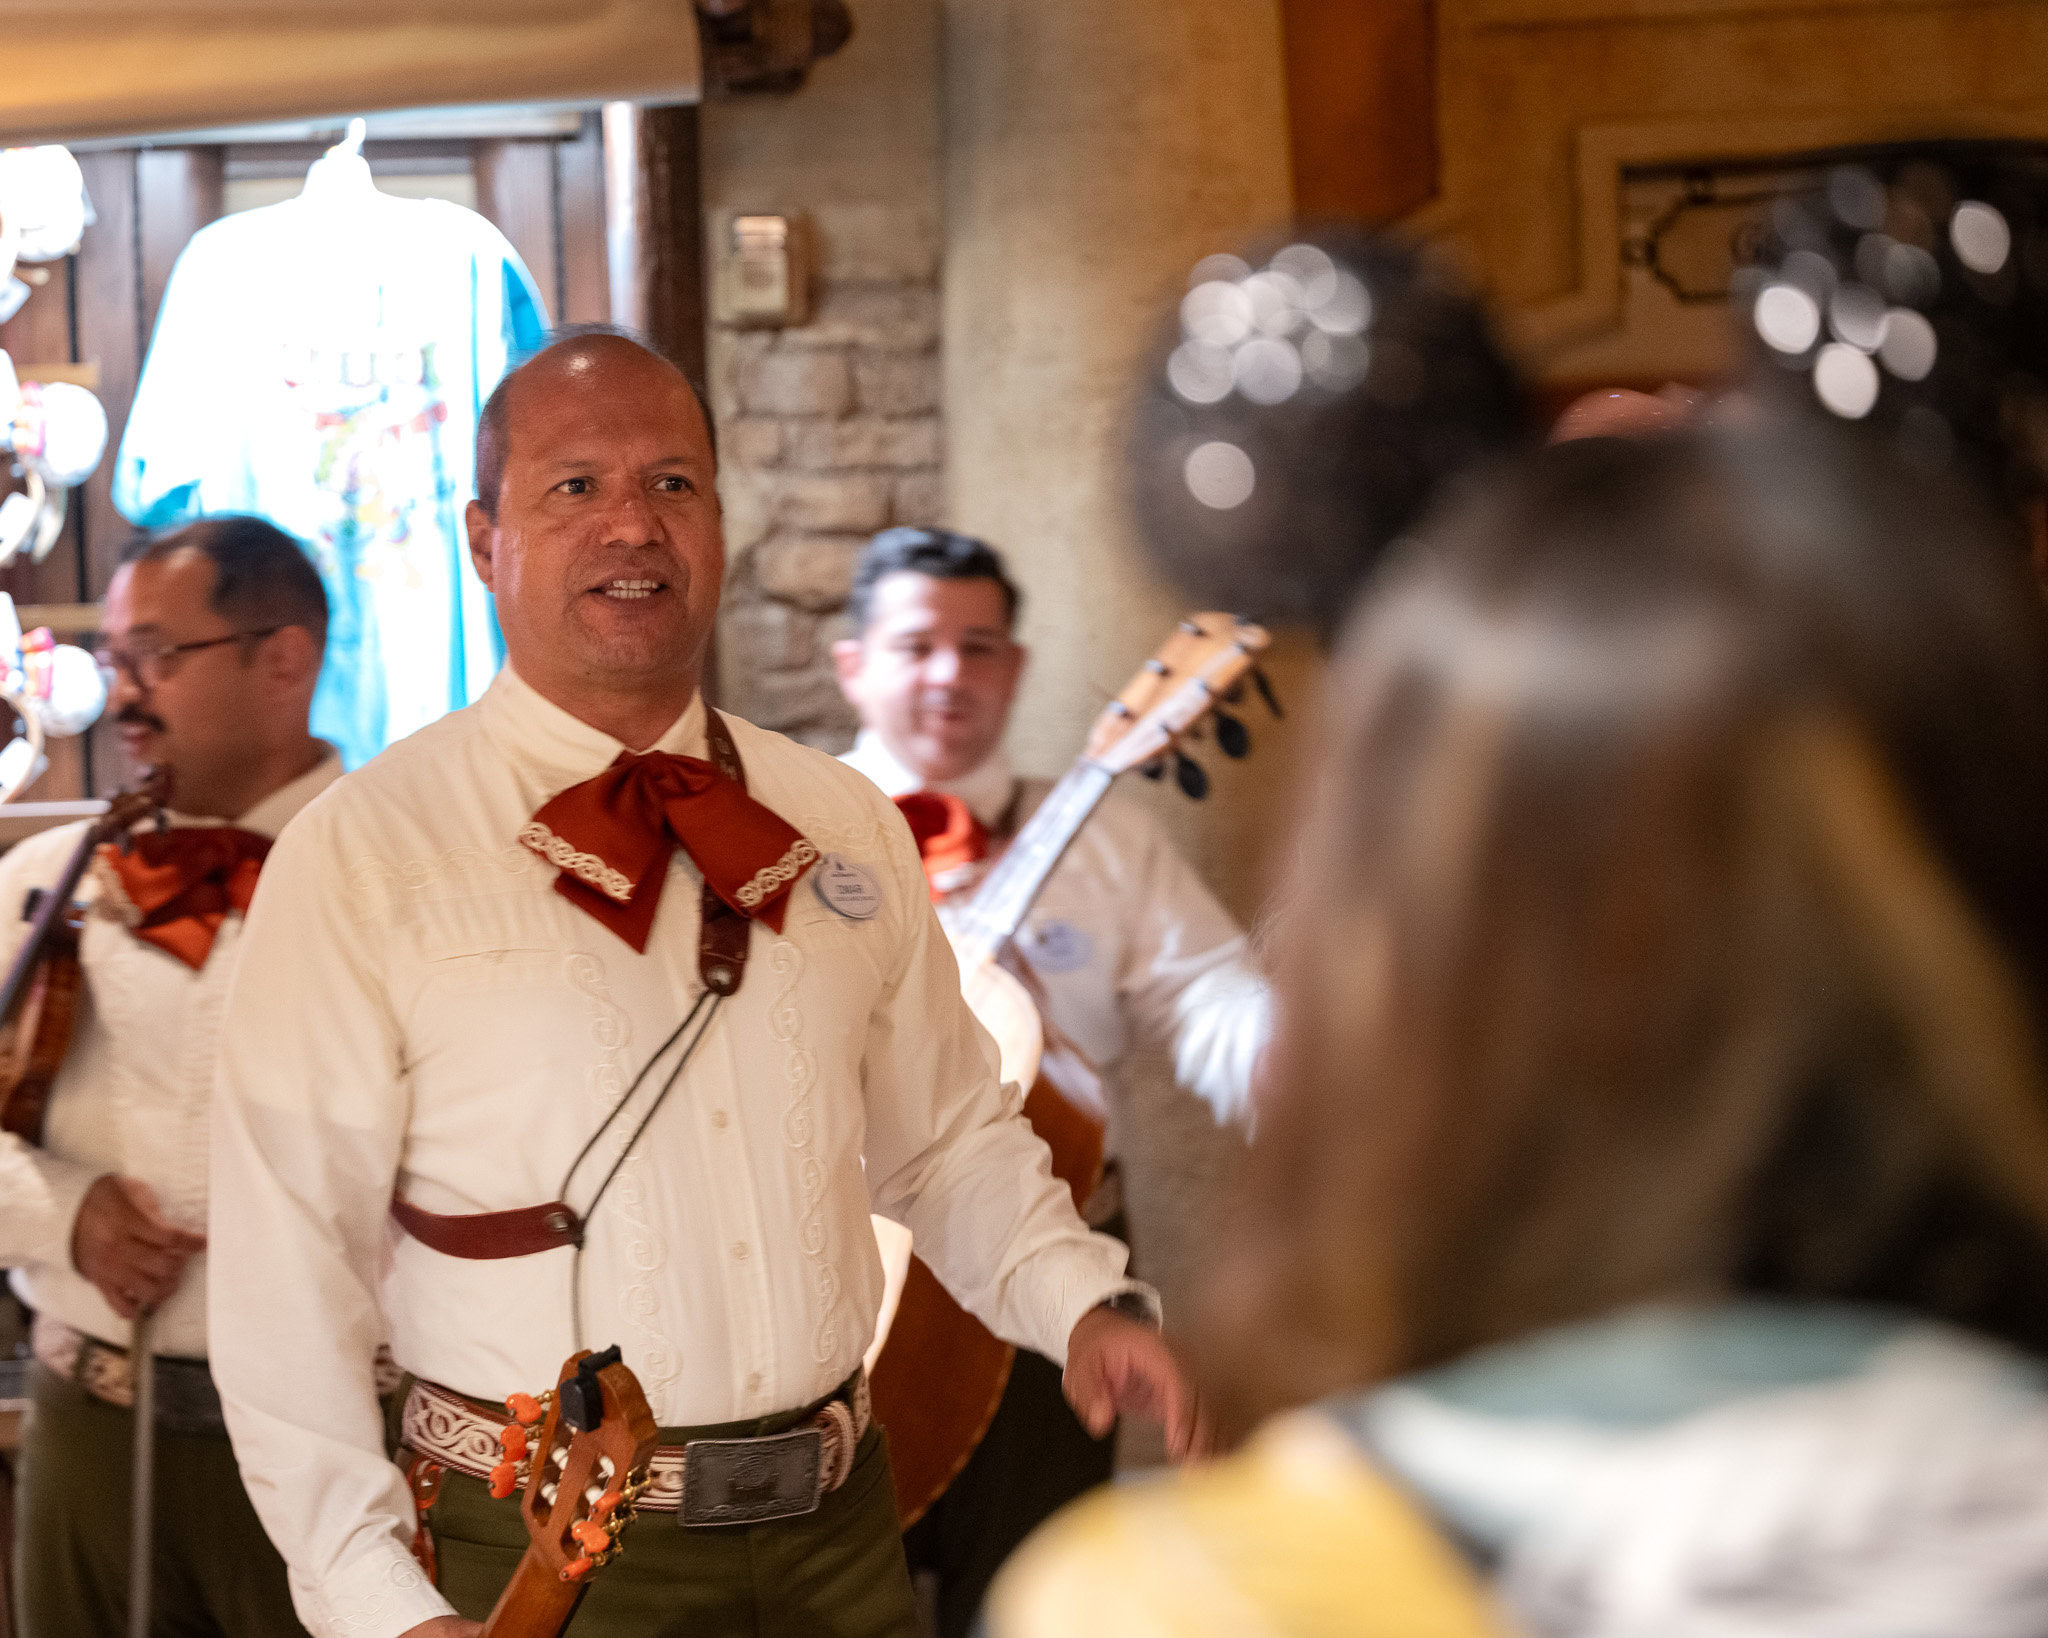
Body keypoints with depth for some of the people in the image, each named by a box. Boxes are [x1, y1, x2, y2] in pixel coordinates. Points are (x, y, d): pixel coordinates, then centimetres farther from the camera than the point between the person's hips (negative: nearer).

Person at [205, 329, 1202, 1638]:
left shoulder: (847, 829, 7)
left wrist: (1084, 1300, -3)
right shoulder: (364, 857, -8)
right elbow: (287, 1270, -11)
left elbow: (950, 1136, 16)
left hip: (840, 1529, 5)